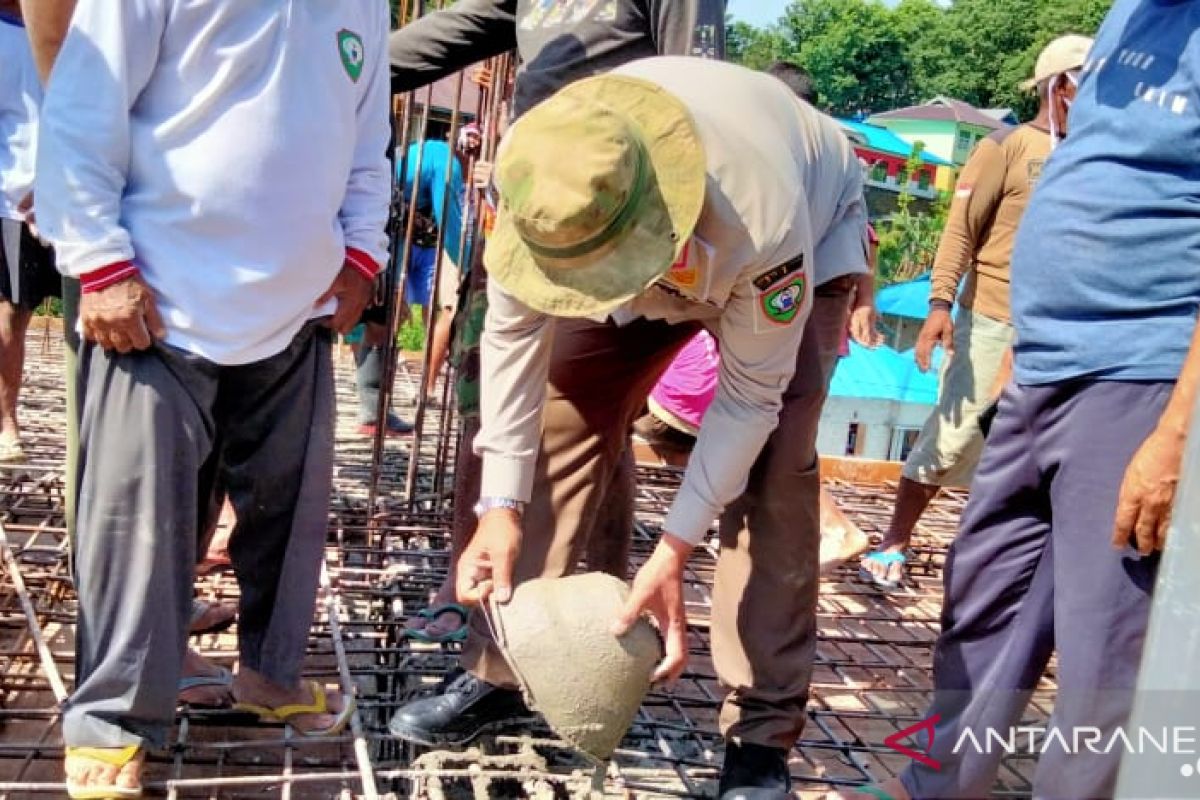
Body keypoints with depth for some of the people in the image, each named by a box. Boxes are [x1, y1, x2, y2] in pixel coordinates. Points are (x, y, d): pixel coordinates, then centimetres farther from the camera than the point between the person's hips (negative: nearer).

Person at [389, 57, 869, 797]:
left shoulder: (764, 222, -45)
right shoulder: (546, 189, -34)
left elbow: (749, 396, -32)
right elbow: (513, 333, -22)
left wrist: (673, 552, -33)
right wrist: (500, 508, -26)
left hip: (813, 235, -3)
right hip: (657, 257, 4)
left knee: (774, 466, -20)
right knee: (566, 415, -9)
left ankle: (763, 734, -10)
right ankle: (500, 672, 2)